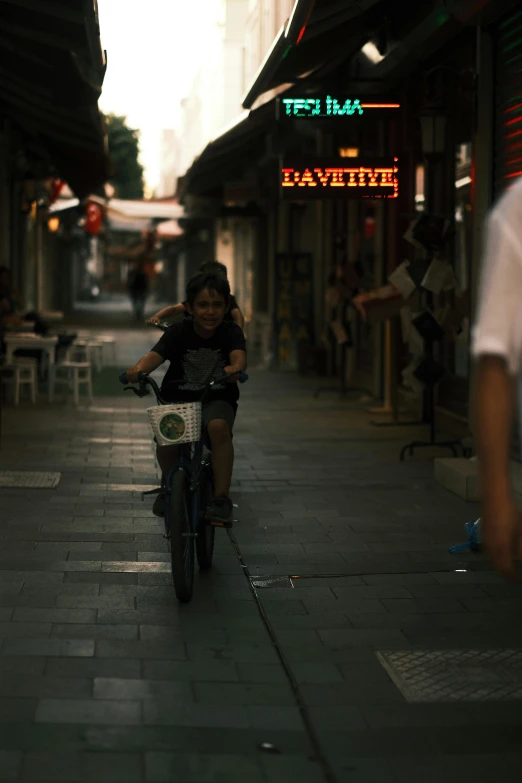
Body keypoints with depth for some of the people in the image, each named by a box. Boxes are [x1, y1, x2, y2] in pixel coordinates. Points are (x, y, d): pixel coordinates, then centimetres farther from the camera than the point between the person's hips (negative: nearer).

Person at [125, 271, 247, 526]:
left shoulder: (230, 332, -7)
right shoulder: (179, 332, -7)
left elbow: (238, 355, -28)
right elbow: (155, 355, -24)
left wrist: (235, 367, -54)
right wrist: (139, 369, -48)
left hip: (217, 399, -1)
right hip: (179, 398, 1)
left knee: (218, 426, -35)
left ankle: (221, 498, -28)